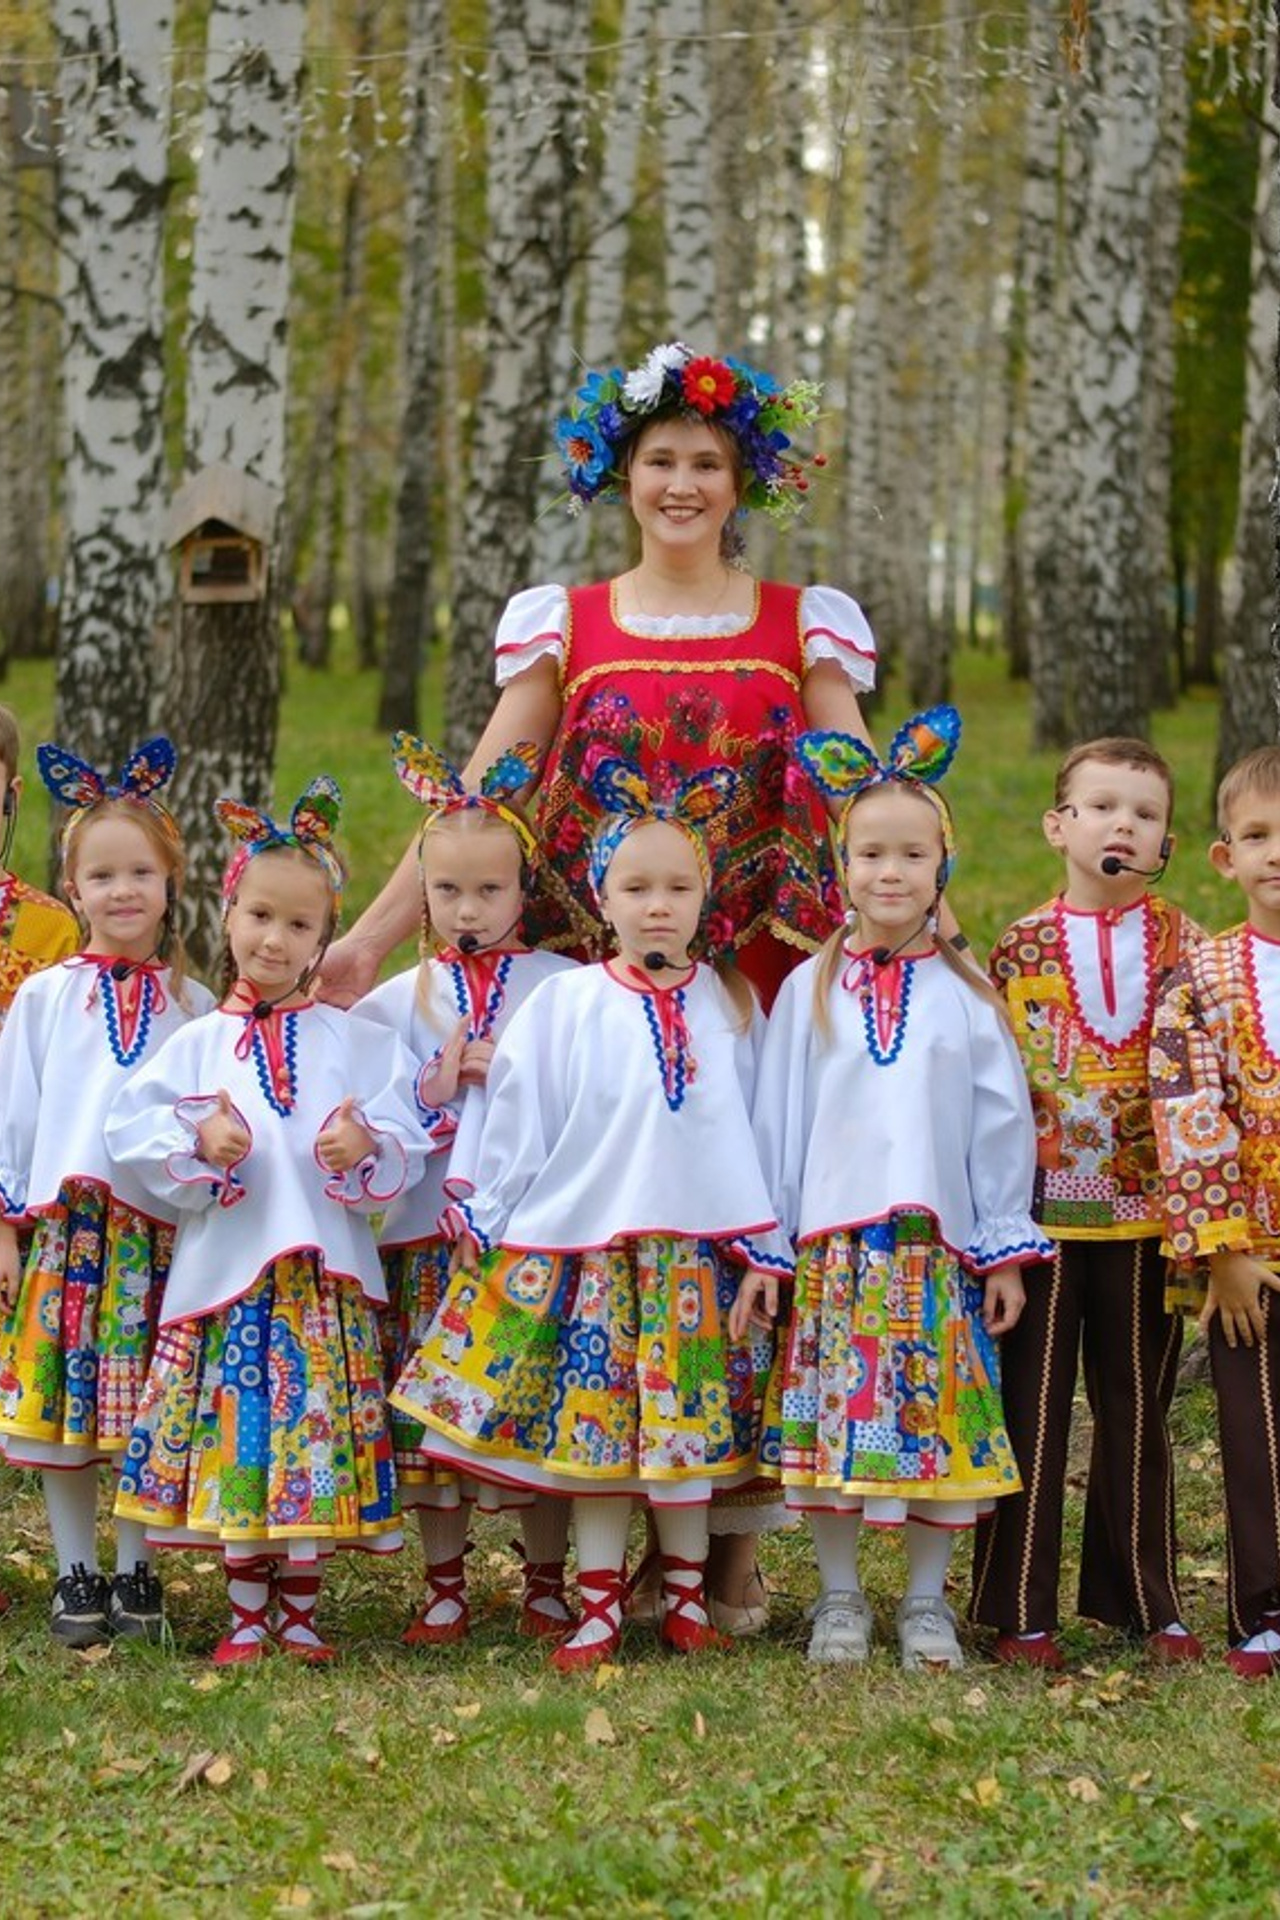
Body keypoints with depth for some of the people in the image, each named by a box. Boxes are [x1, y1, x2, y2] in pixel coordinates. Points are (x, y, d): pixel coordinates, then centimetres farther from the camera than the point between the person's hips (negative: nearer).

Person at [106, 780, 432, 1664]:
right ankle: (247, 1613, 16)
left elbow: (409, 1137, 1)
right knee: (234, 1442, 3)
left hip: (324, 1274, 0)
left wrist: (368, 1147, -19)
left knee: (314, 1445, 2)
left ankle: (300, 1612, 16)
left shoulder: (357, 1042, 5)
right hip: (223, 1266, 1)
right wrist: (196, 1145, -15)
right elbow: (132, 1128, 1)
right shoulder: (197, 1044, 6)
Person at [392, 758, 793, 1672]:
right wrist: (493, 1226, 2)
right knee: (590, 1424, 0)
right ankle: (600, 1603, 9)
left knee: (689, 1423, 5)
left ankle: (687, 1592, 18)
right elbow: (518, 1120, 3)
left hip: (697, 1245, 1)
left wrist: (762, 1248, 5)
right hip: (585, 1243, -1)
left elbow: (759, 1128, 8)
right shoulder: (564, 1004, 1)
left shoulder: (731, 1006, 7)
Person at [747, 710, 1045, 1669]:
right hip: (830, 1246, 0)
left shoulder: (966, 996, 3)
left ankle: (927, 1603, 17)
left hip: (938, 1248, 0)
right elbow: (775, 1121, 5)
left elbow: (1002, 1125, 5)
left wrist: (1005, 1253, 2)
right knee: (831, 1424, 2)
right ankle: (840, 1599, 17)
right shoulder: (809, 991, 4)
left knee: (936, 1425, 3)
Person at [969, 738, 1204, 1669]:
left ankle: (1148, 1601, 20)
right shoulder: (1021, 945, 1)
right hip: (1043, 1209, -1)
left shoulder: (1183, 944, 4)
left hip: (1145, 1213, 1)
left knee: (1138, 1412, 10)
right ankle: (1020, 1610, 9)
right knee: (1032, 1410, 3)